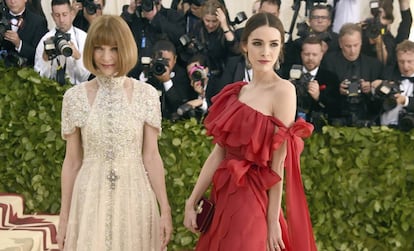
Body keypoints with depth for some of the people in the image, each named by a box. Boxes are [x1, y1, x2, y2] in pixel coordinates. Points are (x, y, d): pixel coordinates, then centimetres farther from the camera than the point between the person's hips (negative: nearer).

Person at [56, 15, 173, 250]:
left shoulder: (146, 94, -3)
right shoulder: (75, 96, -2)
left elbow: (151, 156, 0)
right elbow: (72, 162, 3)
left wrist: (165, 210, -3)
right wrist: (64, 216, 4)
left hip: (135, 197, 0)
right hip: (90, 199, 0)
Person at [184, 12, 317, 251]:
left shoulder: (283, 90, -11)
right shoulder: (237, 92, 9)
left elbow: (279, 162, -14)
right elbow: (219, 152, 7)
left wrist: (273, 221, -15)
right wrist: (191, 203, 4)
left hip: (254, 200, -7)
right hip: (226, 197, 7)